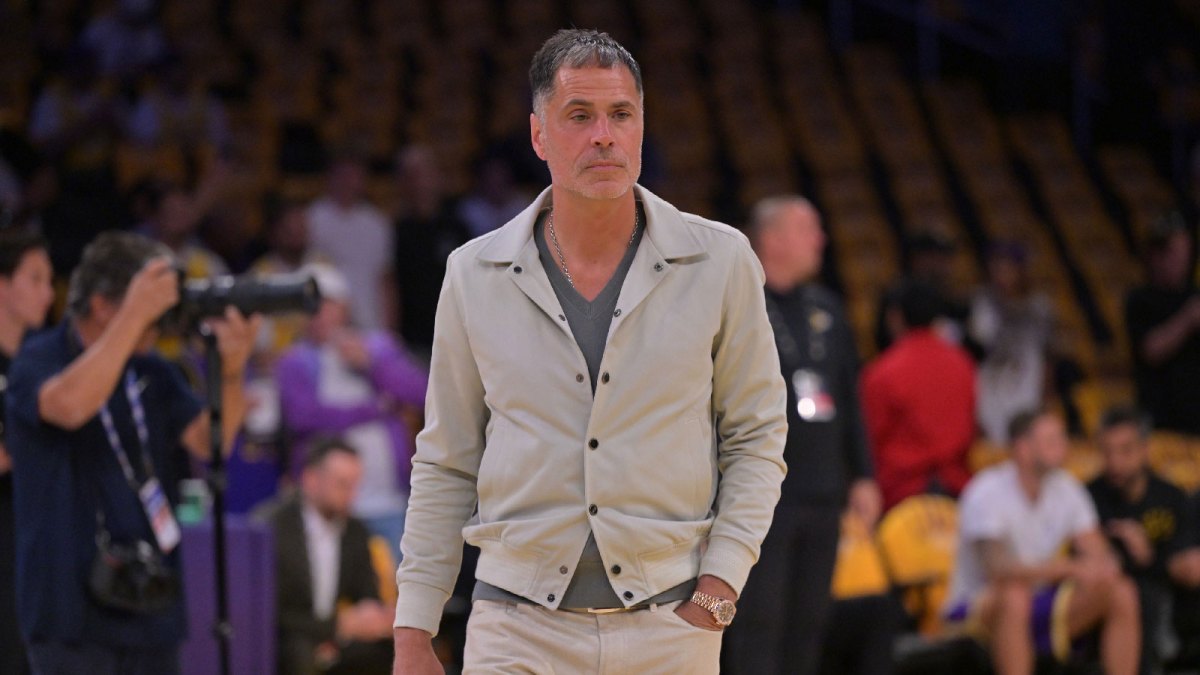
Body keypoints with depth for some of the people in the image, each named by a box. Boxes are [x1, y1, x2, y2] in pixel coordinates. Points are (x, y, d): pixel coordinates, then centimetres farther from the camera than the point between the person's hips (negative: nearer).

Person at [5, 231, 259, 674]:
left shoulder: (153, 375, 12)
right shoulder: (39, 362, -6)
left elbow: (209, 443, -1)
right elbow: (71, 405, -30)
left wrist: (231, 371, -20)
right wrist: (135, 315, -28)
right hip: (74, 601, -6)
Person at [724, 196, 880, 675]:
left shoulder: (826, 311, 15)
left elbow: (849, 399, 19)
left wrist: (861, 474, 15)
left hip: (822, 494, 7)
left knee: (808, 621, 10)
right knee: (759, 619, -8)